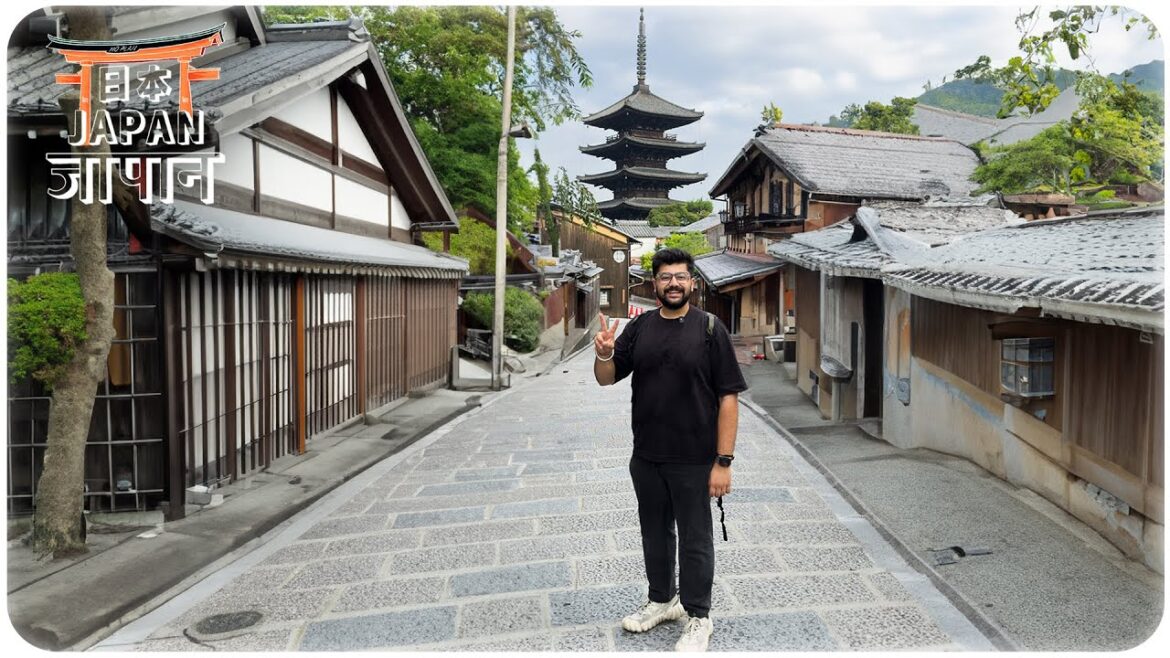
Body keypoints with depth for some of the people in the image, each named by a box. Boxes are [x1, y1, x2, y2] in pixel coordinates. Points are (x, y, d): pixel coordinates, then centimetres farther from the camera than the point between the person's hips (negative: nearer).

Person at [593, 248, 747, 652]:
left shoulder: (709, 329, -9)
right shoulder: (639, 328, 4)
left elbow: (728, 397, -11)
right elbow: (606, 378, 7)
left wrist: (723, 461, -16)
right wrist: (604, 355, -16)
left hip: (694, 460, -4)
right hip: (645, 457, 5)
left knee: (695, 539, 9)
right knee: (654, 532, 20)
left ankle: (698, 618, 27)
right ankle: (662, 600, 40)